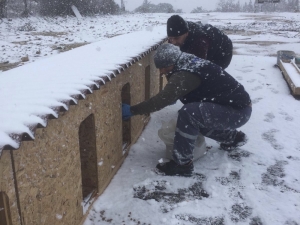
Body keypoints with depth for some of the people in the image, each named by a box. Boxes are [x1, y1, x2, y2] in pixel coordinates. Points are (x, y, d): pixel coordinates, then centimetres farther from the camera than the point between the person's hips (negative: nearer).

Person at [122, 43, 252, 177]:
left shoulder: (185, 75, -23)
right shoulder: (189, 64, 6)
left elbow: (163, 99, -28)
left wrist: (132, 110, -21)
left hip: (237, 111, -10)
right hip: (235, 105, 10)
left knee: (188, 113, -26)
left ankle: (182, 164, -12)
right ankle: (232, 137, 33)